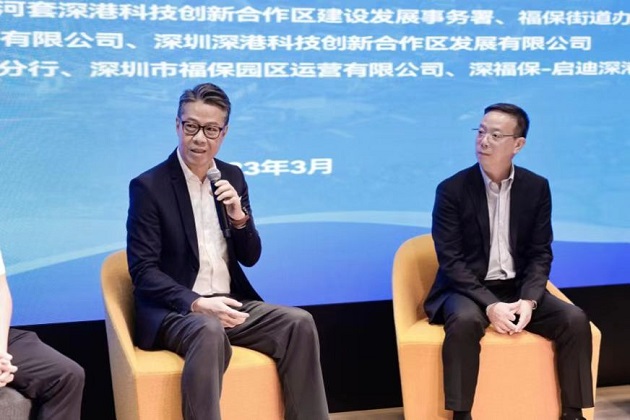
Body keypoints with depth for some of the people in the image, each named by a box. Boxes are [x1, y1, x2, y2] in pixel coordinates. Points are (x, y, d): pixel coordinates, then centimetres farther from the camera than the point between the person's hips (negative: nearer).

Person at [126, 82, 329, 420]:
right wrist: (197, 303, -24)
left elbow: (250, 258, 11)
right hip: (176, 310, -5)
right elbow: (143, 272, -11)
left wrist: (239, 217, -10)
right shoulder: (148, 186, -6)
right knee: (209, 332, -36)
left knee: (299, 323, -17)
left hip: (230, 303, 5)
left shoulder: (232, 177, 9)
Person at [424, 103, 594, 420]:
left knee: (575, 320, -19)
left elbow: (541, 253, 2)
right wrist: (490, 305, -24)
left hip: (518, 288, 3)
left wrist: (528, 301, -16)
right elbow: (451, 261, -12)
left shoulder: (537, 187, 2)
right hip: (468, 290, -3)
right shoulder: (452, 190, -9)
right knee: (465, 321, -36)